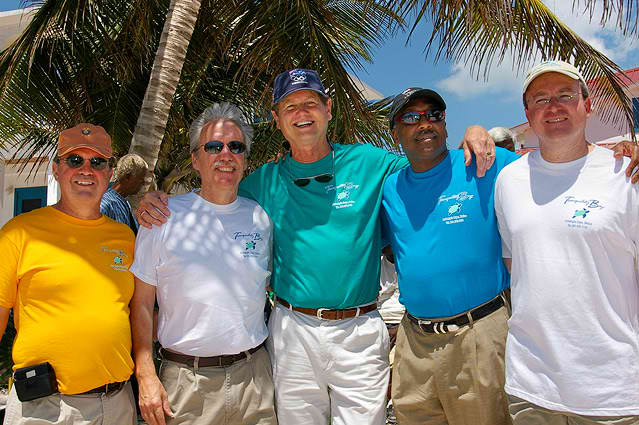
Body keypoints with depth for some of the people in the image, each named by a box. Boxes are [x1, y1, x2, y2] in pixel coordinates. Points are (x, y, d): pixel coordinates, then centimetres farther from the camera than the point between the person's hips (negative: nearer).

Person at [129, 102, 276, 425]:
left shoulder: (262, 218, 3)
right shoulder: (164, 216, -5)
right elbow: (141, 303, -2)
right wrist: (146, 376, -7)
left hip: (254, 374, 2)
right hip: (186, 378, -2)